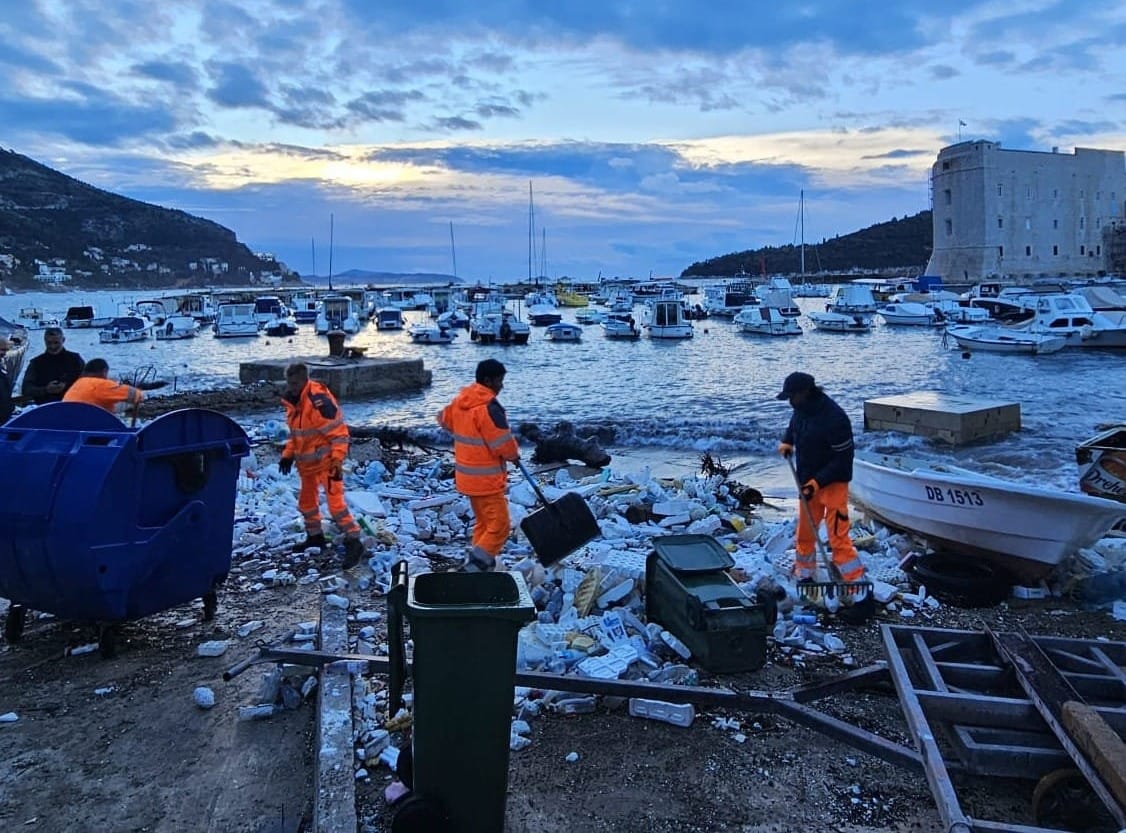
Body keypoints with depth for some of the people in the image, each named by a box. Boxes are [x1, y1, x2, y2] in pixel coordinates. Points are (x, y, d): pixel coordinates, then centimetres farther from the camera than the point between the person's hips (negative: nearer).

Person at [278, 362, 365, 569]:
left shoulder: (319, 401, -23)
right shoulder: (293, 402, 6)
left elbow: (339, 433, -21)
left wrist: (337, 462, -23)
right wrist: (288, 454, 11)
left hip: (326, 461, -9)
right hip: (307, 463, 9)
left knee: (335, 501, -14)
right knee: (307, 501, 19)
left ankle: (353, 542, -8)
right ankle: (315, 536, 37)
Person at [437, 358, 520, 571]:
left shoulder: (460, 400, 4)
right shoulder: (489, 407, -23)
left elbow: (445, 419, 24)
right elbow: (505, 447, -22)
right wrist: (514, 455, 0)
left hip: (468, 477, 9)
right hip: (486, 479, -9)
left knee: (483, 523, 20)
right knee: (499, 526, -4)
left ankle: (482, 564, 25)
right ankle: (473, 567, -7)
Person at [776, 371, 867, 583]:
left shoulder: (834, 419, -26)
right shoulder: (801, 409, -1)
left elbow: (844, 458, -22)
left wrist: (818, 482, -24)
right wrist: (786, 441, 10)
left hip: (832, 484, -8)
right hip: (808, 482, 8)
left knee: (838, 536, -8)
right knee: (804, 532, 17)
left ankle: (855, 582, 0)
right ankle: (803, 573, 33)